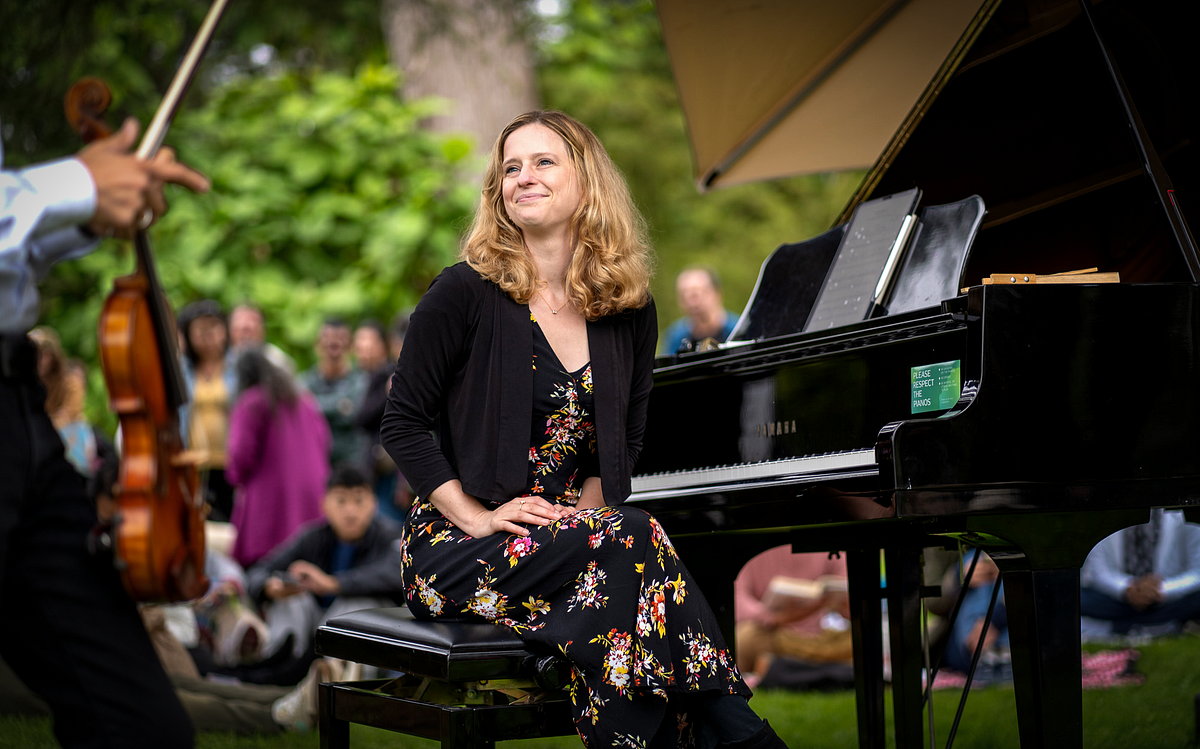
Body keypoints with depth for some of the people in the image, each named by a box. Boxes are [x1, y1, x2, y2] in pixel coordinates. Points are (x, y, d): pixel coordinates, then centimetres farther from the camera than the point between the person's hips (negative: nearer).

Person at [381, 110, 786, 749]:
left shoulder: (629, 313, 9)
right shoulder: (464, 294, -4)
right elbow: (402, 424, -3)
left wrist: (586, 511, -5)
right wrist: (477, 517, -14)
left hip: (562, 536, 4)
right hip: (455, 548, -4)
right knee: (633, 541, -31)